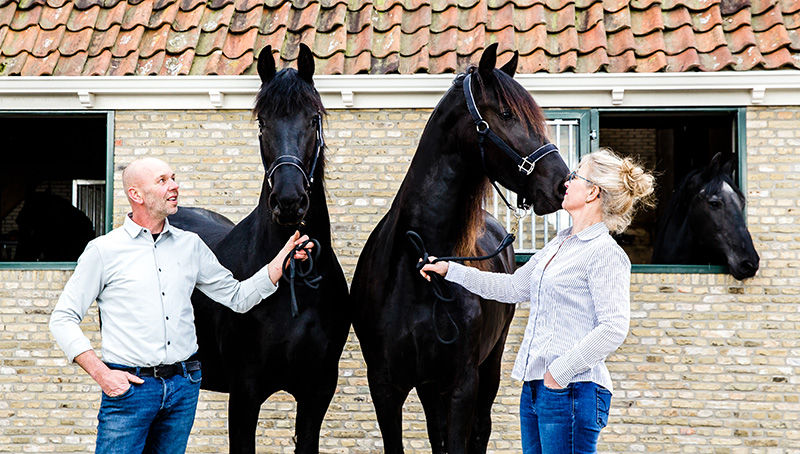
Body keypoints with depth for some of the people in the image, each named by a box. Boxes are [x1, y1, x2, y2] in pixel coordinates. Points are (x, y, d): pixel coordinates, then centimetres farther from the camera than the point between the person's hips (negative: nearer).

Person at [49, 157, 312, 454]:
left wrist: (284, 260, 1)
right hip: (129, 386, -4)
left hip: (184, 386, 4)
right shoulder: (104, 250, -2)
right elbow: (63, 319, -1)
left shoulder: (191, 246, 9)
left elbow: (238, 298, 13)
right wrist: (101, 375, -11)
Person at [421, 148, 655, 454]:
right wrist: (450, 270, 26)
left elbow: (614, 328, -19)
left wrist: (561, 372, -18)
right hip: (534, 387, 9)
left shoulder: (605, 253, -12)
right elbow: (513, 288, 25)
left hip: (572, 391, -9)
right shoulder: (560, 243, 16)